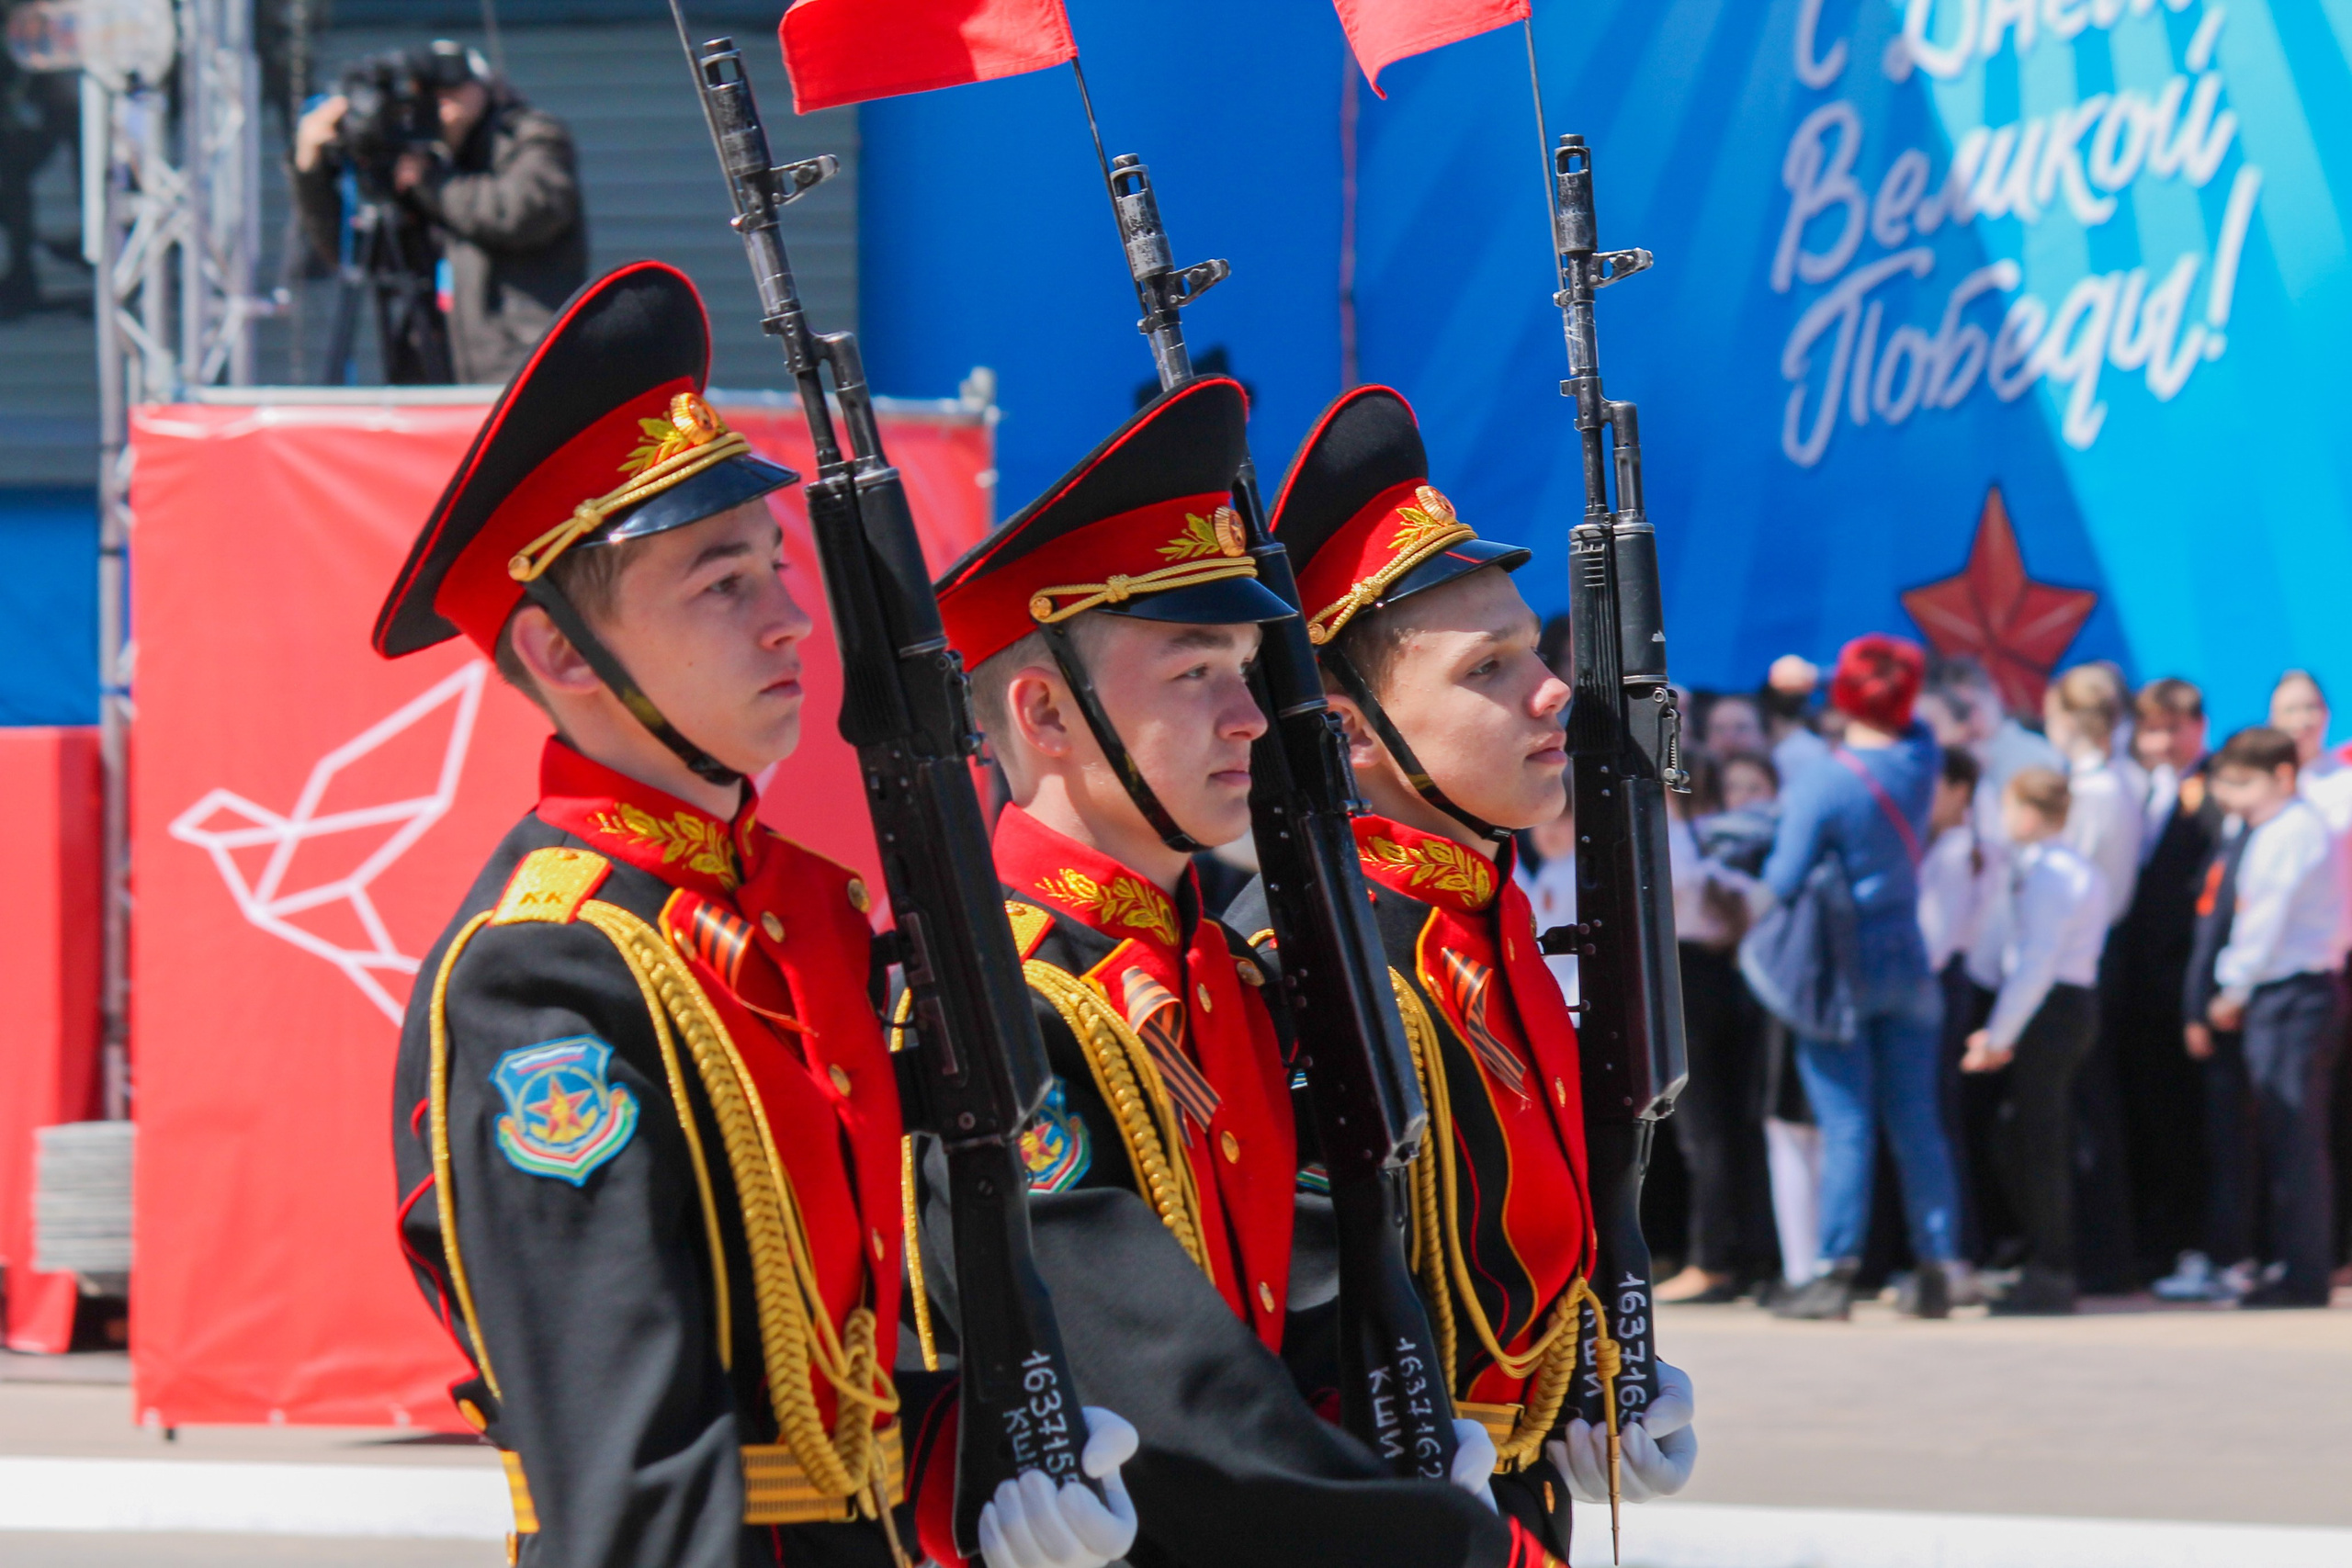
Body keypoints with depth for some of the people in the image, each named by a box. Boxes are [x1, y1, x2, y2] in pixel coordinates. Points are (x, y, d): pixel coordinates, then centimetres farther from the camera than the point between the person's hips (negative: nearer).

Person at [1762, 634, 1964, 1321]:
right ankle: (1937, 1268, 8)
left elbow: (1785, 882, -15)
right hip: (1907, 957, 4)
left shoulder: (1820, 784, -17)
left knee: (1846, 1126, -3)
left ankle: (1837, 1269, -4)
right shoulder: (1920, 761, -2)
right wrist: (1814, 676, 21)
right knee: (1917, 1123, 8)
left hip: (1838, 968, -4)